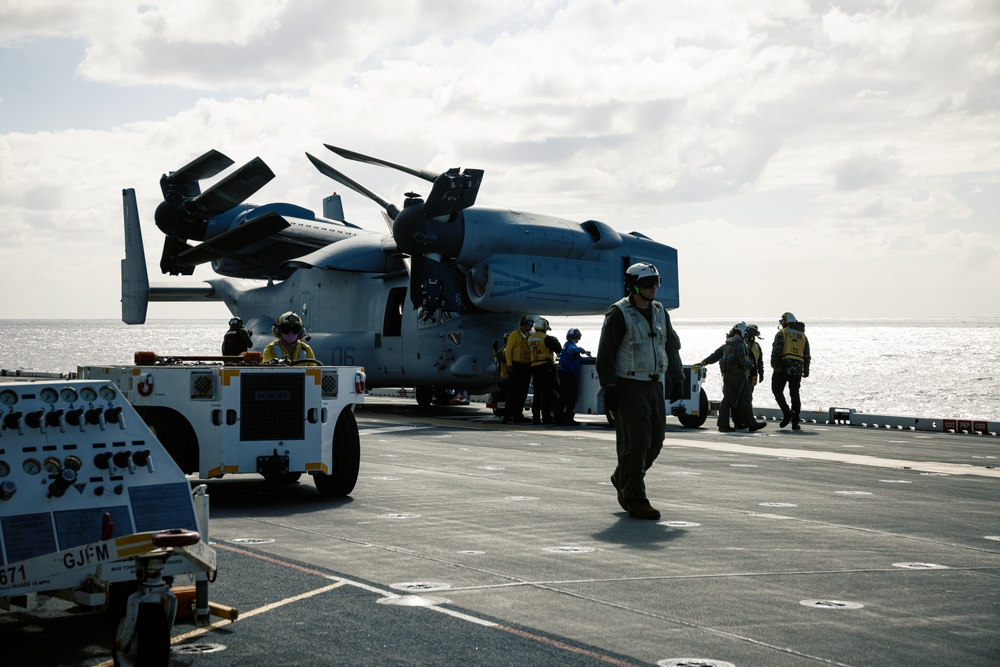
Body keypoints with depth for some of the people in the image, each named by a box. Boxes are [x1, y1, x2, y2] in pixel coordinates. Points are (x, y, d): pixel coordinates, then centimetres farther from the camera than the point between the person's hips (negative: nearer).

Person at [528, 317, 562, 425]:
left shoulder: (530, 339, 10)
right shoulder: (546, 338, -11)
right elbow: (559, 349, -10)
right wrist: (555, 340, 10)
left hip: (534, 367, 6)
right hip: (546, 366, -6)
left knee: (537, 393, 10)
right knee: (546, 393, -5)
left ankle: (536, 417, 7)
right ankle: (546, 417, -8)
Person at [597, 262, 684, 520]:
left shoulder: (660, 312, 13)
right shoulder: (619, 313, -9)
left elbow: (671, 346, 22)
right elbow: (605, 353, -11)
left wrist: (677, 379, 19)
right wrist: (609, 387, -15)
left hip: (654, 384, 7)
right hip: (629, 386, -7)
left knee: (655, 441, 9)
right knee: (636, 443, -10)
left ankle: (622, 479, 31)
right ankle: (636, 501, -6)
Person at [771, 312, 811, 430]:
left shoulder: (782, 333, 1)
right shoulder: (803, 335, 16)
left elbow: (776, 351, -10)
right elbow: (807, 355, 15)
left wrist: (774, 365, -11)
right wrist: (806, 370, 19)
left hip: (783, 367, -5)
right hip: (797, 369, 5)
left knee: (777, 390, 5)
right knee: (795, 394, 6)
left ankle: (787, 412, -15)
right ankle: (795, 422, 2)